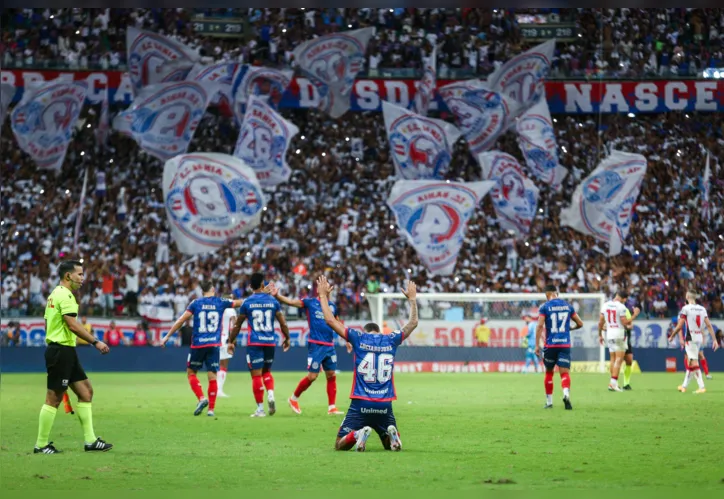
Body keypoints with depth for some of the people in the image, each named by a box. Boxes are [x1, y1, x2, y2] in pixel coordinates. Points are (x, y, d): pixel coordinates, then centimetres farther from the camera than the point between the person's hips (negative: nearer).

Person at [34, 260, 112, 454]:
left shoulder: (55, 294, 18)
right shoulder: (65, 295, -13)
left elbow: (47, 324, 21)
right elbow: (73, 325, -22)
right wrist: (95, 342, -20)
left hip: (65, 352, 10)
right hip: (61, 351, -10)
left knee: (86, 391, 9)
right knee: (54, 398, -5)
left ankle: (90, 440, 8)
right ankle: (41, 445, 0)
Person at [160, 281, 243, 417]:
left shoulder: (196, 303, 1)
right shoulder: (220, 303, 4)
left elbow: (180, 321, -2)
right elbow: (240, 302, 16)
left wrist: (167, 336, 5)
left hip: (198, 344, -1)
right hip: (214, 344, 1)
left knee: (191, 372, 12)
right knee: (212, 376, 2)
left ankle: (201, 398, -7)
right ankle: (211, 408, 0)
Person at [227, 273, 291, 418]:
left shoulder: (247, 302, -2)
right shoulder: (272, 301, 3)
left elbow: (237, 325, 4)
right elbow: (283, 323, 5)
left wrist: (231, 341, 15)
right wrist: (287, 338, 19)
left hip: (254, 343, -3)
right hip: (270, 341, 3)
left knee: (256, 375, 0)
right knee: (266, 371, 20)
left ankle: (260, 408, -1)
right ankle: (270, 395, -6)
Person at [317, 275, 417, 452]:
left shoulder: (358, 337, 2)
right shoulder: (391, 340, 9)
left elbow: (330, 320, 5)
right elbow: (413, 323, 25)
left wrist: (323, 295, 17)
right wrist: (412, 299, 37)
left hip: (361, 404, -2)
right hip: (385, 406, 2)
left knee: (340, 445, 4)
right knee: (391, 445, 19)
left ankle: (358, 435, -27)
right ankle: (392, 434, -15)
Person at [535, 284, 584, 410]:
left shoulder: (545, 307, -2)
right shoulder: (567, 306, 8)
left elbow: (540, 326, -12)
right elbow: (580, 323, 13)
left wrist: (537, 345, -10)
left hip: (550, 345, -1)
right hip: (565, 344, 1)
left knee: (549, 372, 16)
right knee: (565, 373, -4)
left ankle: (549, 401, 22)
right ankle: (566, 394, -33)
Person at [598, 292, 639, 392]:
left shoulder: (605, 305, 6)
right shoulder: (621, 307, -13)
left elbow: (600, 322, 10)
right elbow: (625, 322, -14)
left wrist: (600, 335, 19)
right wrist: (635, 314, -3)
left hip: (609, 334, 6)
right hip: (619, 334, -6)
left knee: (613, 359, 13)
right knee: (619, 359, -5)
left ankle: (613, 383, 14)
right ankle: (613, 382, -13)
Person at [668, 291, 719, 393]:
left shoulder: (686, 309, -9)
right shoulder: (702, 309, 8)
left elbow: (679, 326, -10)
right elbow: (709, 325, 5)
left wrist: (671, 336, 5)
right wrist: (714, 340, 6)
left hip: (691, 338, -7)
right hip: (700, 338, 7)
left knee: (694, 364, -7)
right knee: (689, 362, 17)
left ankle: (702, 387, -15)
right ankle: (684, 386, 25)